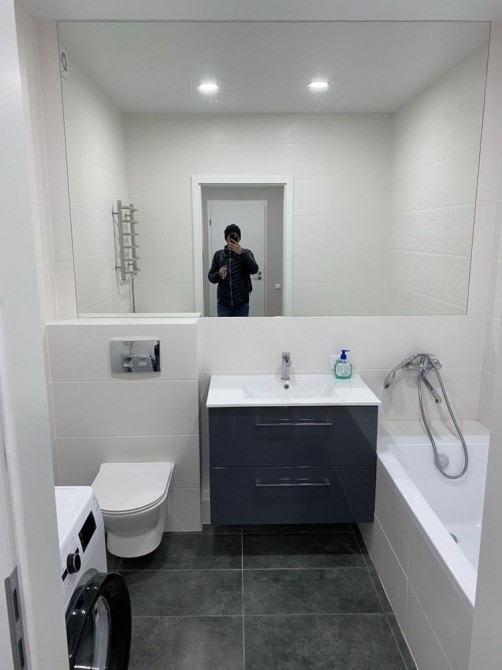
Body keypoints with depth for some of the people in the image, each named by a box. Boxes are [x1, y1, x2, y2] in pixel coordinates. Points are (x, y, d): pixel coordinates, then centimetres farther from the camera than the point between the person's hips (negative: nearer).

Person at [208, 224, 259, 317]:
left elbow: (254, 269, -15)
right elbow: (210, 277, 5)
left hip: (241, 303, -1)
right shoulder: (218, 255, 5)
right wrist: (219, 274, -17)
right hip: (224, 303, 1)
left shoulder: (246, 253, 2)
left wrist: (241, 253, -24)